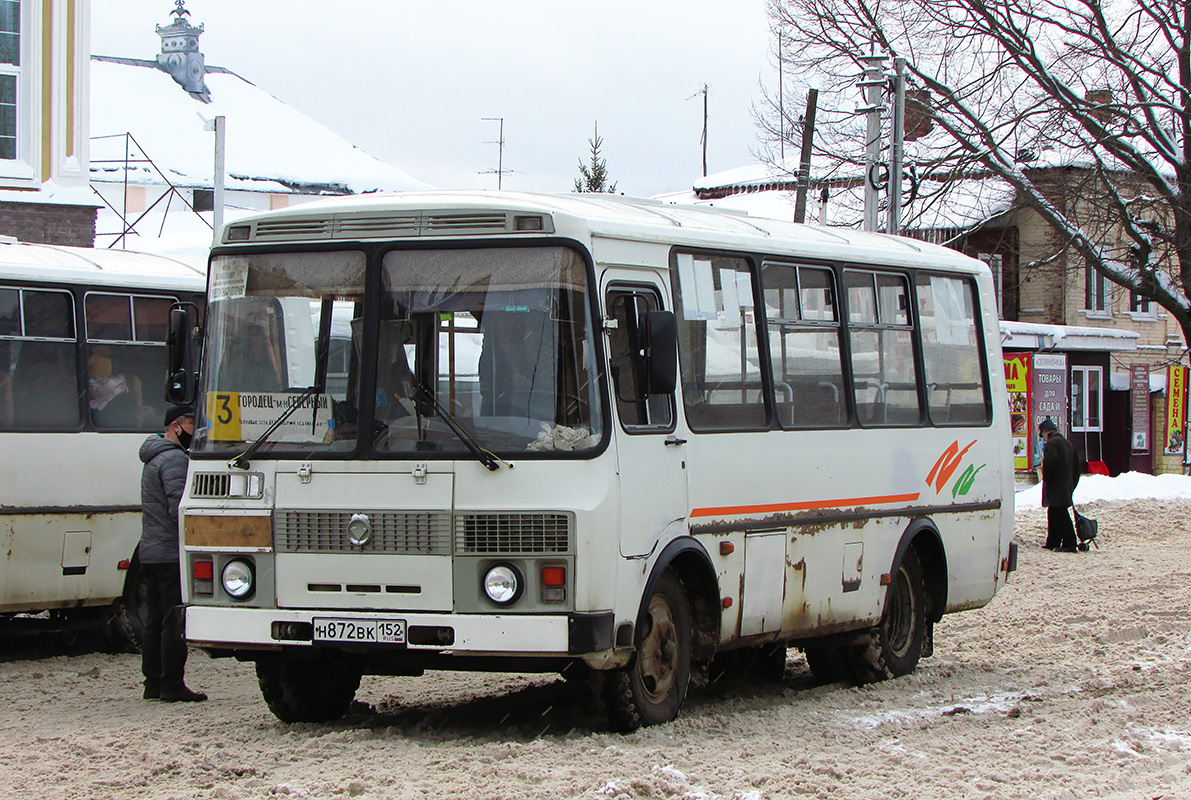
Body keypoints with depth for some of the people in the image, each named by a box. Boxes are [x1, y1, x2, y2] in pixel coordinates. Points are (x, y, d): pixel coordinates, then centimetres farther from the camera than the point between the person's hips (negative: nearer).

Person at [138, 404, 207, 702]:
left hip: (150, 552, 10)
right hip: (171, 552, -10)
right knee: (175, 622, -7)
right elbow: (179, 509, -21)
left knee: (156, 620, 12)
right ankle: (172, 685, -7)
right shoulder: (175, 458, -13)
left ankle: (153, 683, 14)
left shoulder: (153, 459, 21)